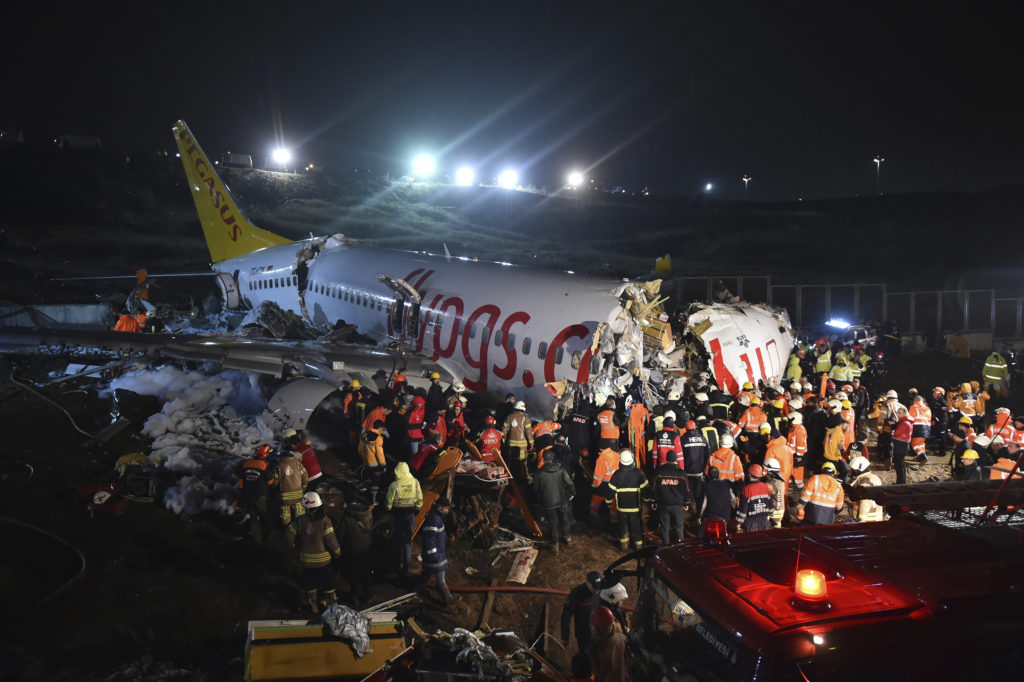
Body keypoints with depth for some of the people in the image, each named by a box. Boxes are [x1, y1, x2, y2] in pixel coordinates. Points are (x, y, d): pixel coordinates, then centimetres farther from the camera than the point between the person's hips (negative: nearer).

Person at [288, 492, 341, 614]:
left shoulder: (300, 520, -11)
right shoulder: (324, 520, -20)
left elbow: (290, 534, -2)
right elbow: (331, 540, -18)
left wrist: (297, 547, 17)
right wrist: (337, 552, 0)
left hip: (306, 559, 2)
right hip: (323, 559, -2)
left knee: (310, 584, 20)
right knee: (328, 584, 13)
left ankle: (314, 607, 31)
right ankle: (332, 606, 23)